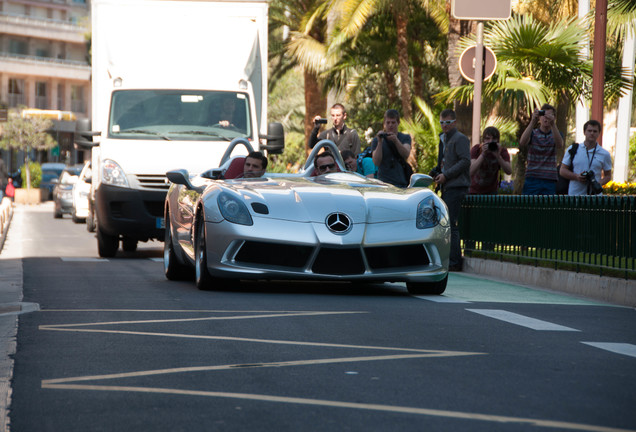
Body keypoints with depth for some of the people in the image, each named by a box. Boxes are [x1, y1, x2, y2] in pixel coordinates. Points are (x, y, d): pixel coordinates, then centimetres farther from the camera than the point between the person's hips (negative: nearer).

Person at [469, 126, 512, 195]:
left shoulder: (502, 151, -12)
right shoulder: (476, 149, -16)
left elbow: (509, 172, -27)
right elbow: (471, 171, -31)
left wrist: (498, 156, -38)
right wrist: (483, 154, -40)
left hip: (491, 191, 0)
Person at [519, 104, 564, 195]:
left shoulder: (556, 134, 8)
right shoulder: (533, 133, 6)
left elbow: (560, 145, -15)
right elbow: (522, 142, -16)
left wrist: (553, 124, -29)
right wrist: (533, 122, -26)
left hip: (550, 181, 1)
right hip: (532, 179, -1)